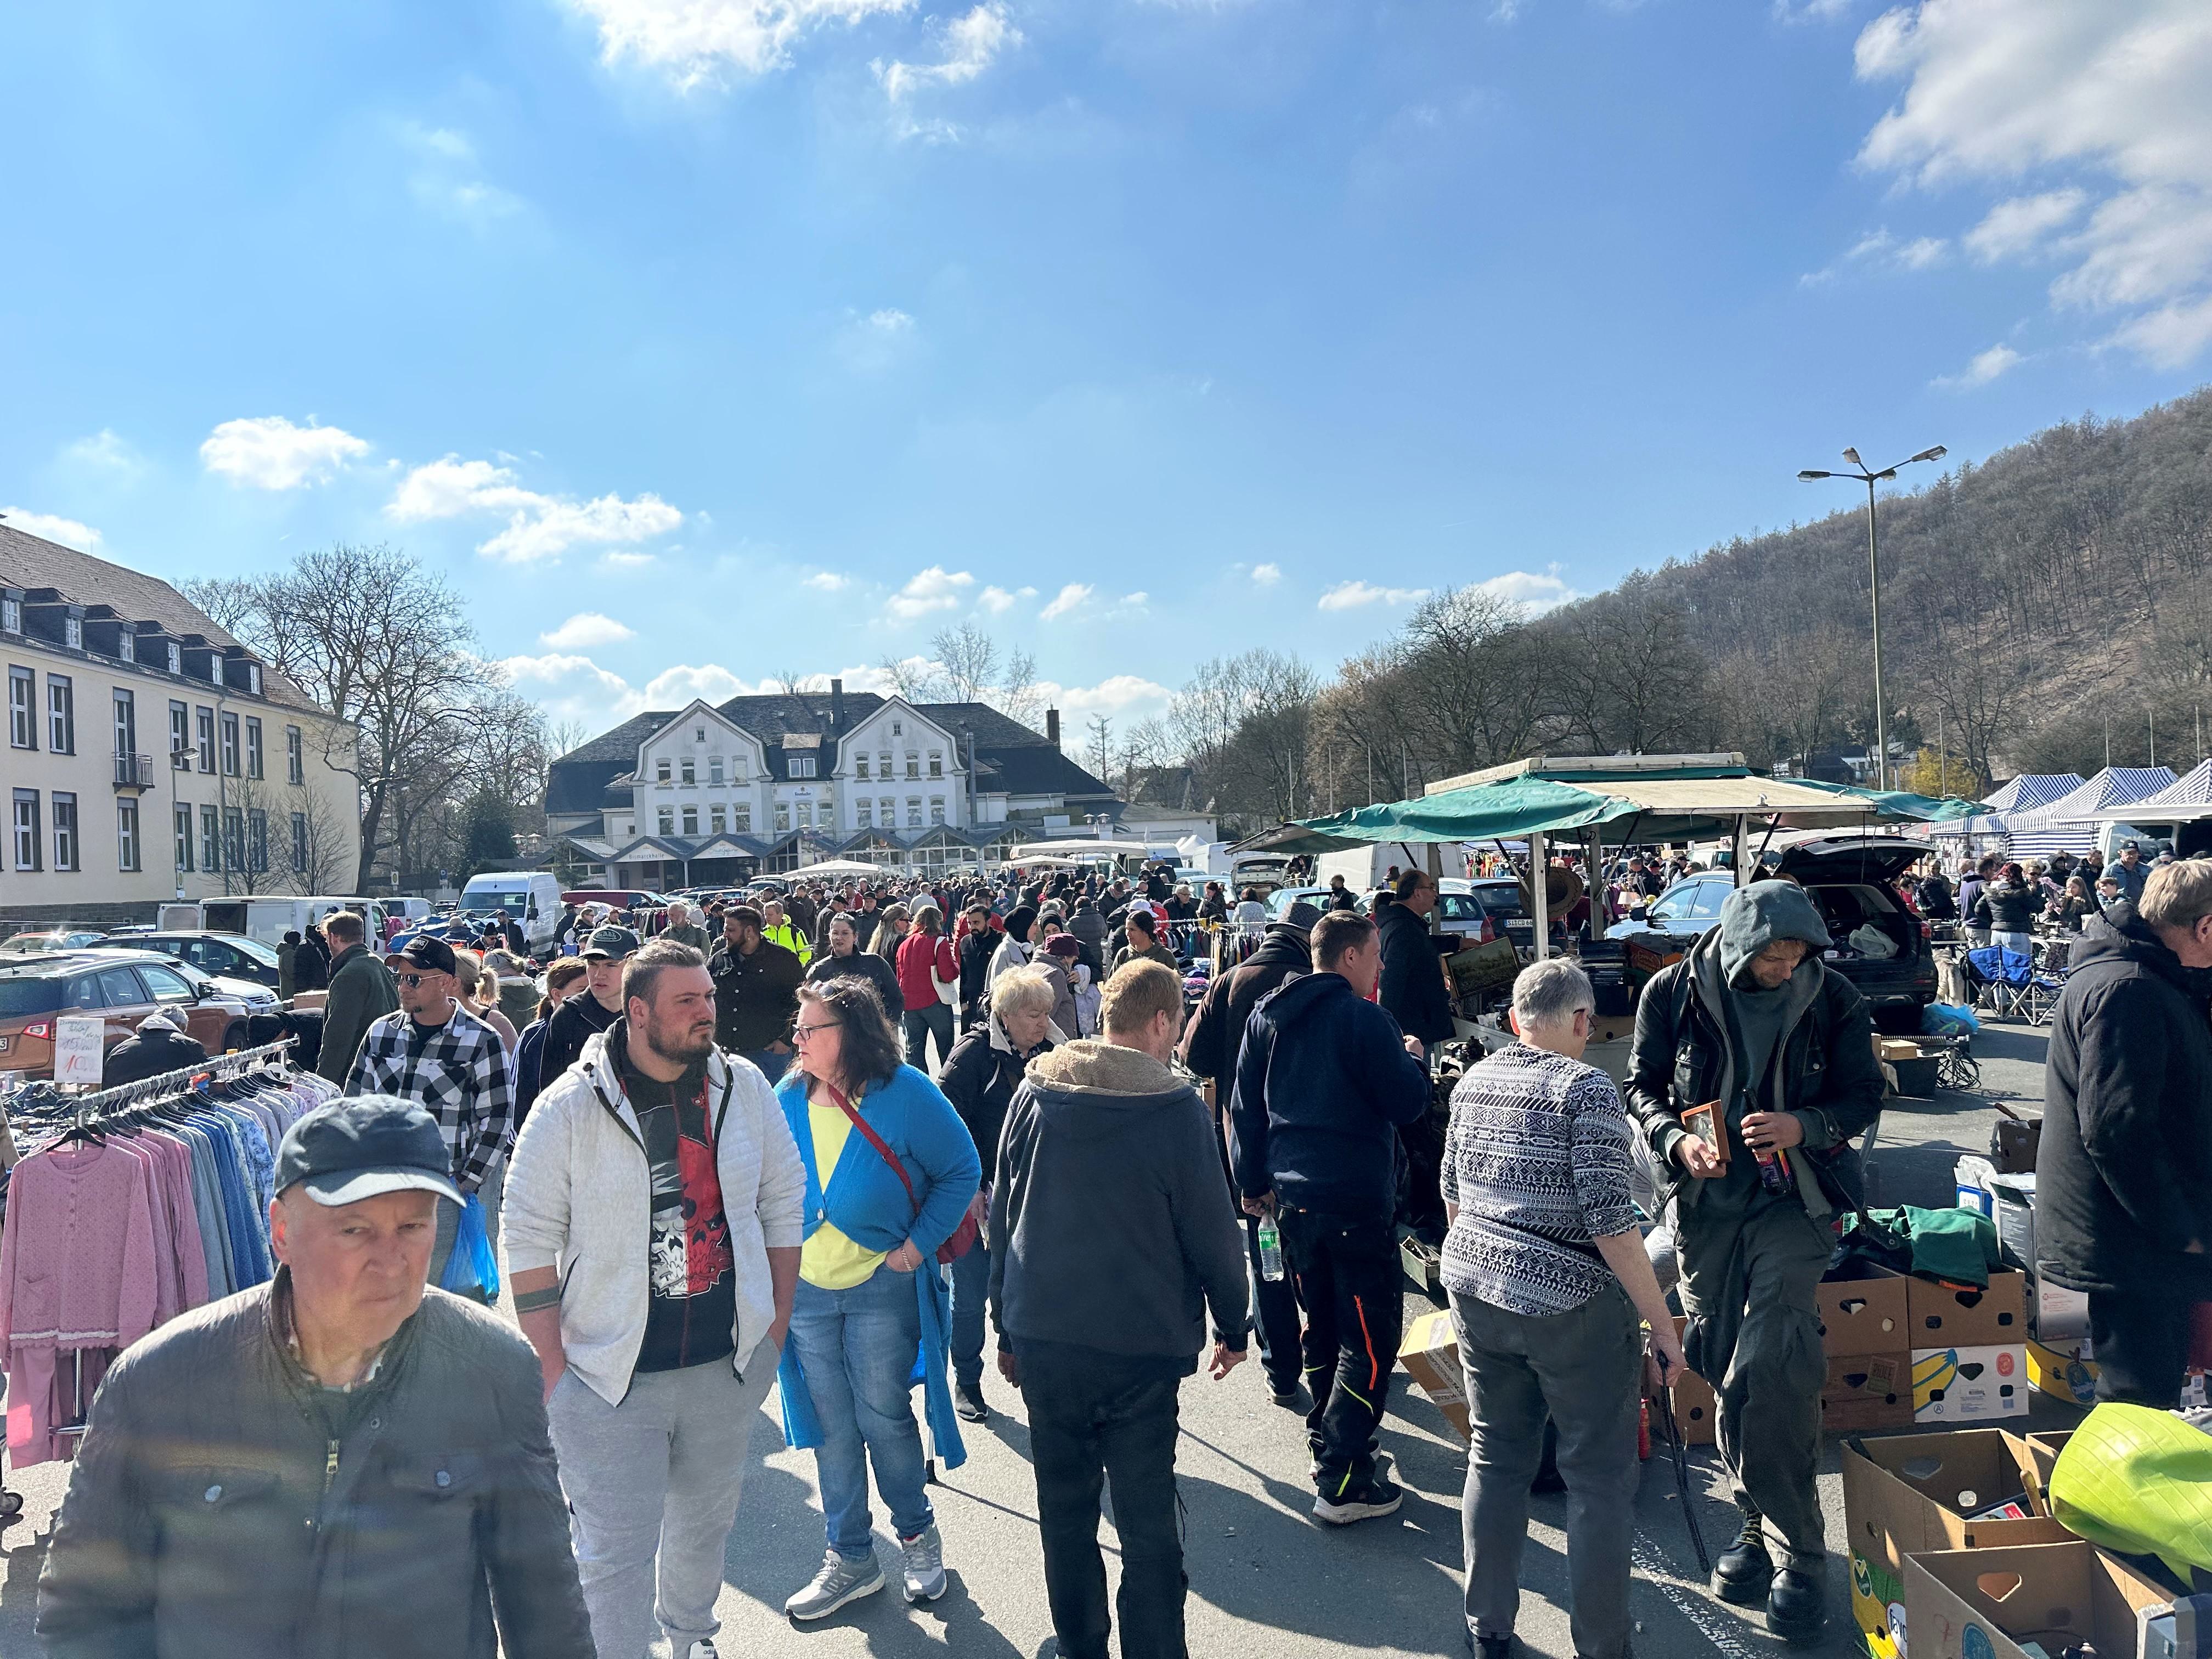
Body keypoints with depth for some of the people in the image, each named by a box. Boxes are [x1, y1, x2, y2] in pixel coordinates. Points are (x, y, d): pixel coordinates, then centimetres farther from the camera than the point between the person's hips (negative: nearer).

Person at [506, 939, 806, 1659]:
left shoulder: (745, 1089, -3)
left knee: (706, 1520, 22)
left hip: (726, 1364, 4)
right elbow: (530, 1241, -8)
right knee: (616, 1552, 3)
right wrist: (552, 1369, -9)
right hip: (609, 1377, -4)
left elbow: (783, 1203, 6)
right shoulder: (571, 1108, -12)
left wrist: (777, 1325, 6)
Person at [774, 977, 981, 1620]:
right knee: (831, 1427, 11)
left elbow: (962, 1170, -6)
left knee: (883, 1417, 6)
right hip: (803, 1289, 4)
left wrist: (920, 1241, -12)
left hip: (882, 1285, -3)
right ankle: (850, 1559, 27)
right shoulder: (788, 1099, 0)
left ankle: (917, 1534, 30)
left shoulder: (905, 1095, -13)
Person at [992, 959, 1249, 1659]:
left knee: (1065, 1511, 17)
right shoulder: (1175, 1107, -11)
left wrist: (1008, 1327, 17)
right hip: (1140, 1346, -4)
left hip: (1043, 1339, 4)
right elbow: (1211, 1231, -6)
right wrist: (1232, 1326, 9)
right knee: (1148, 1522, 5)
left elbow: (1003, 1216, 8)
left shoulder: (1034, 1093, 1)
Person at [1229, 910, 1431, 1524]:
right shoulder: (1364, 1017, -14)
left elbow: (1245, 1108, 13)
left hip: (1292, 1197, 7)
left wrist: (1254, 1182, 21)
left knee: (1321, 1327, 21)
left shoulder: (1266, 1016, 8)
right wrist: (1413, 1057, 7)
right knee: (1370, 1339, 0)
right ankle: (1343, 1483, -2)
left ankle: (1328, 1440, 33)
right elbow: (1408, 1103, -12)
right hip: (1357, 1202, -7)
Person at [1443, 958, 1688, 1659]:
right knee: (1599, 1476, 9)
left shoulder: (1473, 1082, 6)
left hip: (1475, 1292, 7)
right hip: (1571, 1309, -6)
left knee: (1496, 1459, 18)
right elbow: (1610, 1222, -18)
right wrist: (1662, 1323, -11)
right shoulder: (1587, 1090, -14)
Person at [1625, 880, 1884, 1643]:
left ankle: (1799, 1553, 3)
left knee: (1767, 1373, -12)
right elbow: (1642, 1086, 3)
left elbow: (1863, 1096, 2)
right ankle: (1759, 1522, 27)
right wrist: (1677, 1141, -16)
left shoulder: (1834, 1000, -6)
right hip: (1704, 1203, 2)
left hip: (1793, 1201, -2)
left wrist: (1803, 1126, -18)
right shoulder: (1673, 993, -5)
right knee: (1725, 1370, 8)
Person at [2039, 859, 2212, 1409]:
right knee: (2141, 1401, -3)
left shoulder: (2159, 983, 13)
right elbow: (2116, 1128, -27)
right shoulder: (2126, 991, -22)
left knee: (2155, 1387, 18)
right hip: (2130, 1243, -11)